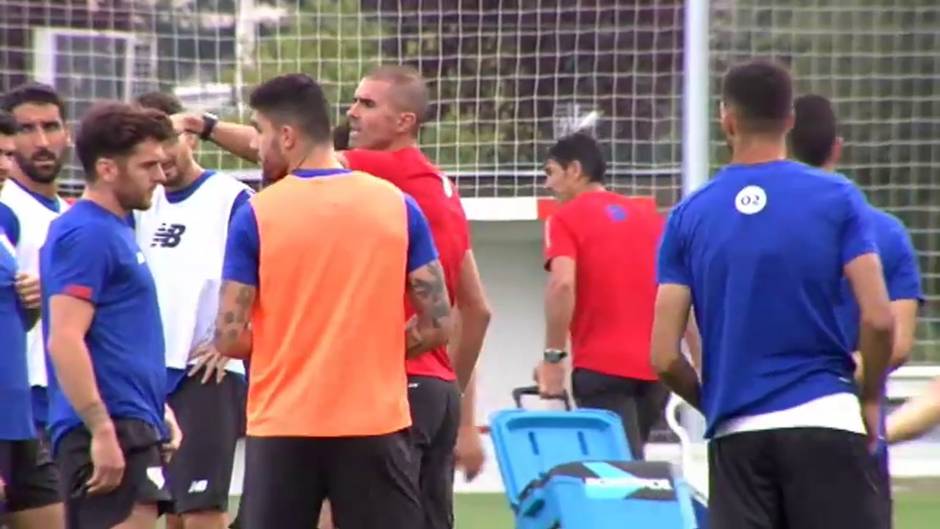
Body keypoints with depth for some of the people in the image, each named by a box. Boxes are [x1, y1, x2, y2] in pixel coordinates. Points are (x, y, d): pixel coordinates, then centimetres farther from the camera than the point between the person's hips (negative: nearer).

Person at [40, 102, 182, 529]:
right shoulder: (86, 234, -13)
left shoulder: (114, 229, 17)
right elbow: (65, 341, -21)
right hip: (108, 430, -10)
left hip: (131, 425, 10)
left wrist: (158, 411, 24)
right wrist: (102, 430, -23)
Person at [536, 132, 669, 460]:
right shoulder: (649, 215, 16)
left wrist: (553, 356, -11)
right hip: (655, 366, 6)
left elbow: (563, 284, -16)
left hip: (602, 365, -5)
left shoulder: (566, 219, 0)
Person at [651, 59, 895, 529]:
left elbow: (664, 357, 0)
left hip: (736, 436, 2)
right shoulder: (837, 198, -1)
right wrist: (869, 399, 9)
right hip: (825, 424, -1)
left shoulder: (690, 215, 3)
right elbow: (878, 319, -8)